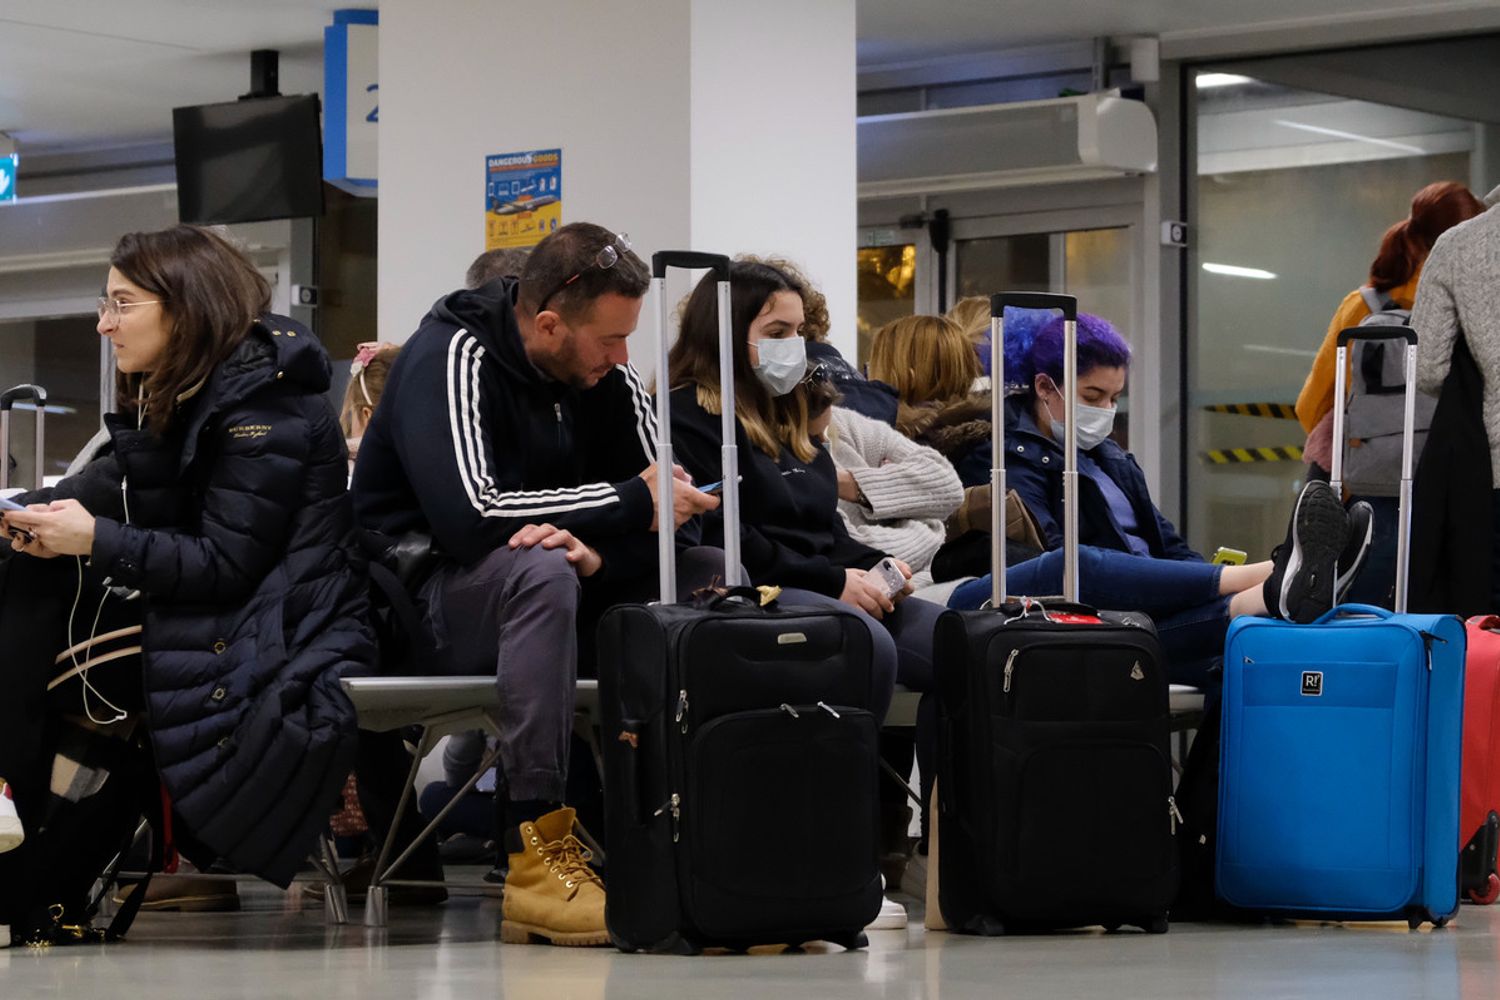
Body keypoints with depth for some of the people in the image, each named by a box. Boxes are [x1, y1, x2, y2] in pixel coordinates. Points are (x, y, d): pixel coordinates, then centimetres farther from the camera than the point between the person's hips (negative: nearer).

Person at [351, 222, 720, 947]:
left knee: (711, 575, -12)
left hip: (549, 591, 7)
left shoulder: (608, 378, 3)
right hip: (427, 597, -7)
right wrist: (628, 503, -25)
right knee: (540, 569, -38)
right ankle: (535, 855, -41)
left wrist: (598, 550, -26)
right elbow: (468, 514, -31)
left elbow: (660, 514, -2)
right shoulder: (451, 358, -17)